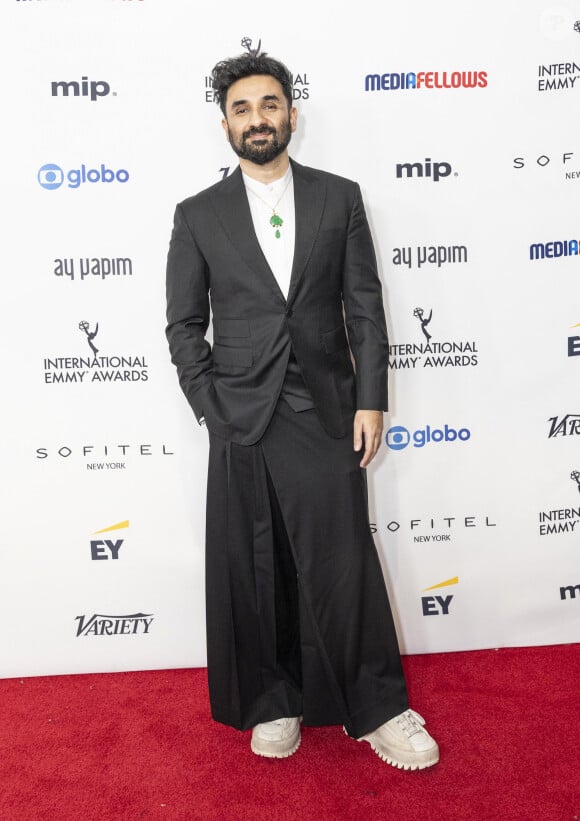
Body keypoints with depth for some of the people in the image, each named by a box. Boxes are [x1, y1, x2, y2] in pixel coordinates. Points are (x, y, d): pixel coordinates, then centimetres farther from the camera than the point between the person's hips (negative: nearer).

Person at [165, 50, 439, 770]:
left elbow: (365, 307, 5)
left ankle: (377, 711, 21)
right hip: (240, 421, 1)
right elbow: (184, 325, 6)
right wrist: (211, 409, -4)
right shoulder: (198, 215, 7)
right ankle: (271, 703, 29)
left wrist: (370, 402, -2)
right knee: (251, 574, 9)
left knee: (346, 567, 2)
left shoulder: (339, 198, 8)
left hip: (327, 415, 0)